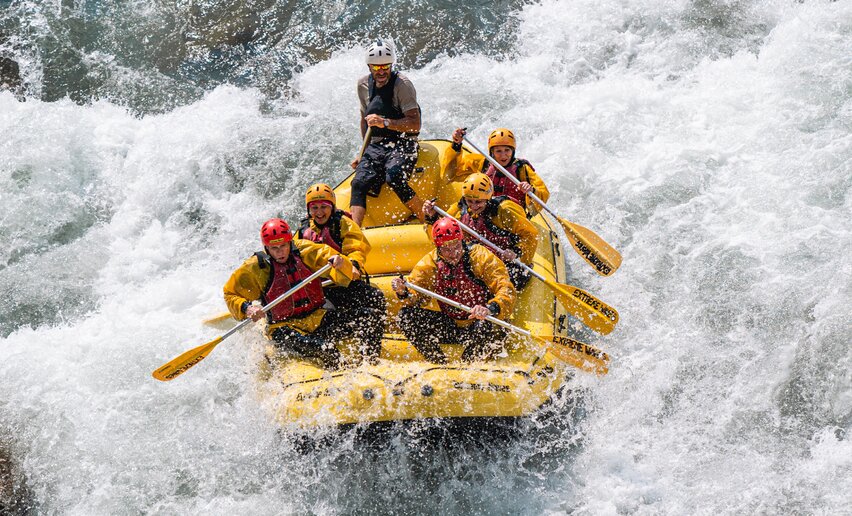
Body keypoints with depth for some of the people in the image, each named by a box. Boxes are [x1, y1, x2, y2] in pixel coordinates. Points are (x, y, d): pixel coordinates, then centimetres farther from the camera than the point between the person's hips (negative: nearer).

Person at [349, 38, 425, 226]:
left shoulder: (402, 84, -11)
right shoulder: (364, 84, 10)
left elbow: (415, 124, -18)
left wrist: (385, 122, -30)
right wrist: (364, 152, 20)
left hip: (402, 146, -6)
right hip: (375, 147, 6)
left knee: (394, 178, -32)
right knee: (359, 183, -18)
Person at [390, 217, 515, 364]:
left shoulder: (481, 257, -15)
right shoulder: (429, 263, -3)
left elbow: (506, 290, -22)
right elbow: (415, 295, -5)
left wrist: (491, 309, -42)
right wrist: (404, 292, -29)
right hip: (451, 327, 4)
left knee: (493, 329, -38)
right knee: (406, 315, -12)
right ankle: (441, 365, -5)